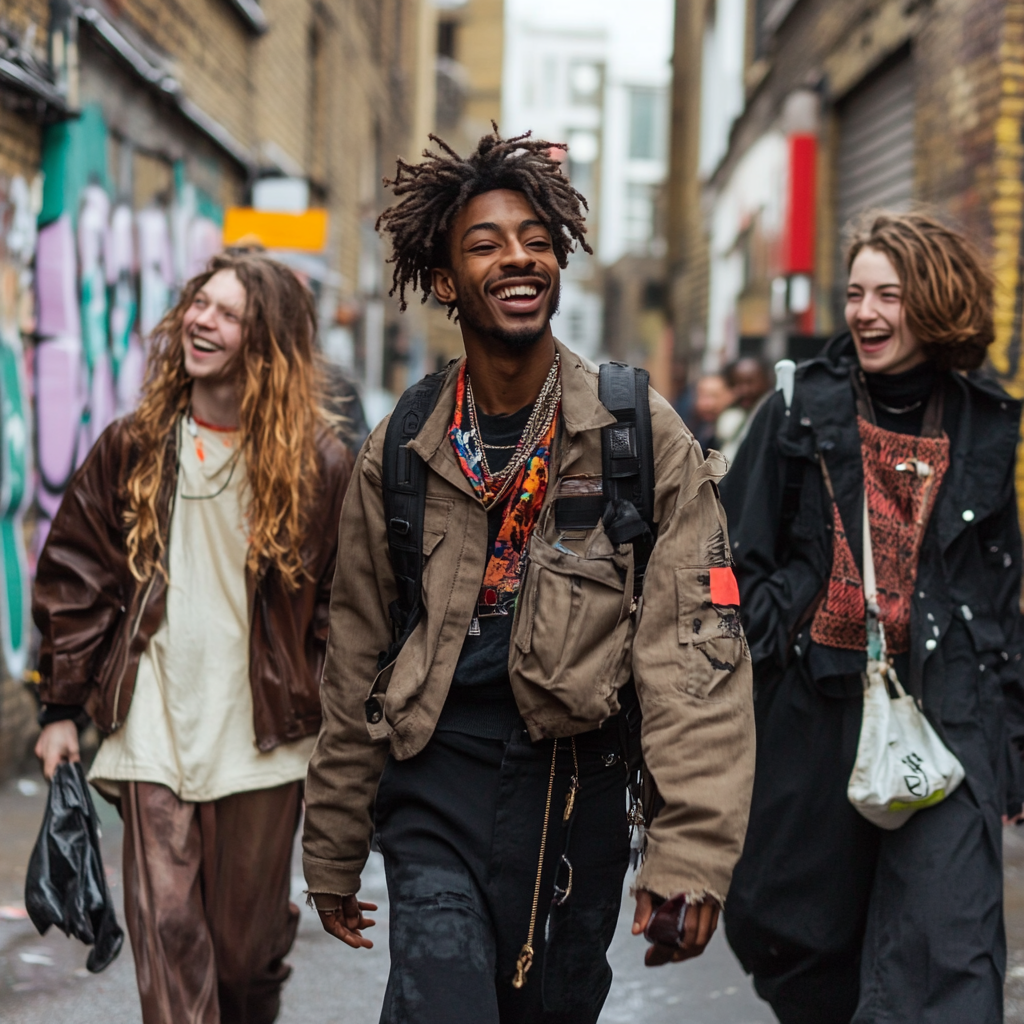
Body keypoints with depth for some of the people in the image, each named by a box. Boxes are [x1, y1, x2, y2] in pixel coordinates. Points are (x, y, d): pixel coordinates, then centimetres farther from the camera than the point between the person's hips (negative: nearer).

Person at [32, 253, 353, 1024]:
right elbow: (73, 578, 9)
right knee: (165, 929, -2)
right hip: (153, 733, 2)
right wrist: (60, 707, 6)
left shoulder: (318, 464, -3)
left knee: (247, 939, 10)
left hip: (262, 740, -1)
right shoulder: (132, 448, 4)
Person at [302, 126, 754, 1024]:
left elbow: (696, 648, -10)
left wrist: (692, 850, -19)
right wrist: (333, 855, 14)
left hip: (579, 789, 0)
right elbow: (356, 664, 11)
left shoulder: (642, 435, -3)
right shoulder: (399, 454, 4)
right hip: (438, 789, 0)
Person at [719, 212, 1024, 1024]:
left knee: (946, 944, -11)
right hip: (814, 711, 1)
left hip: (944, 715, -1)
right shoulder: (801, 412, 3)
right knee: (793, 931, 13)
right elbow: (737, 557, 4)